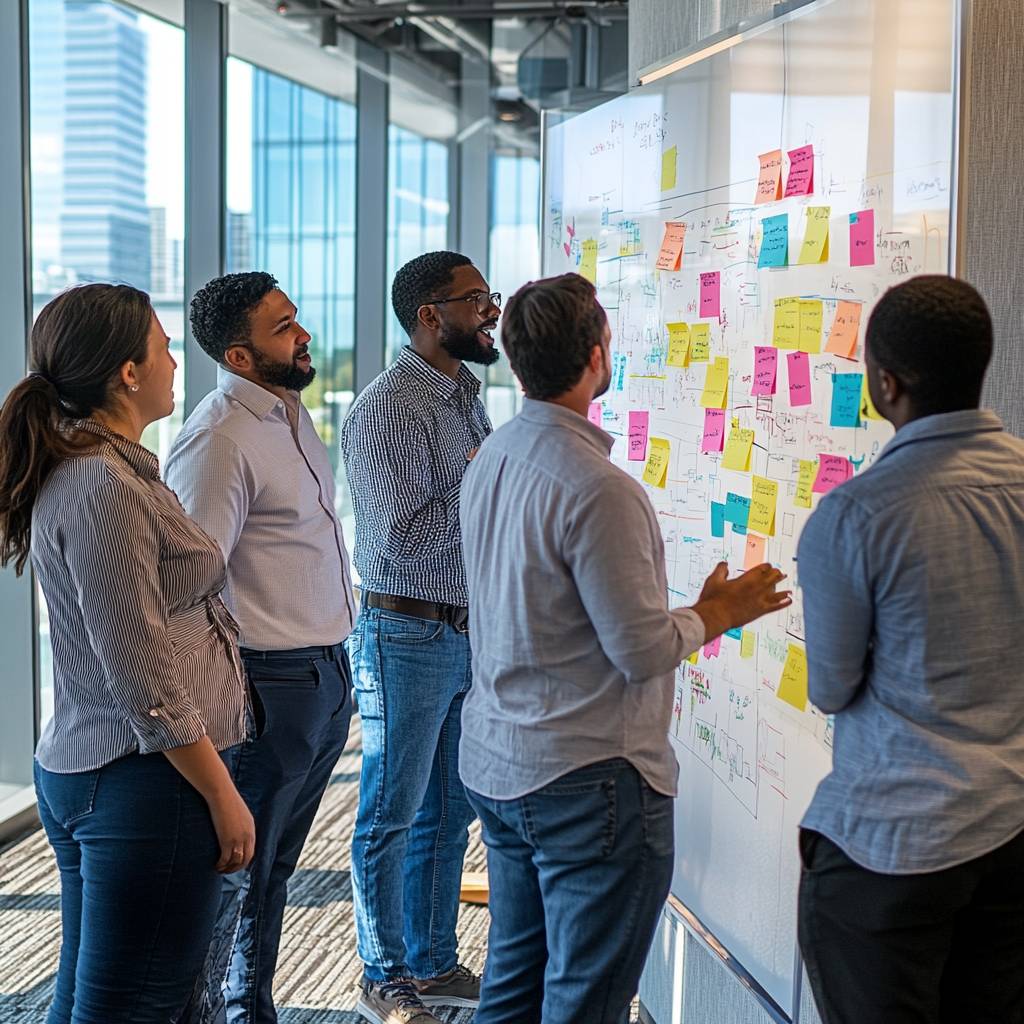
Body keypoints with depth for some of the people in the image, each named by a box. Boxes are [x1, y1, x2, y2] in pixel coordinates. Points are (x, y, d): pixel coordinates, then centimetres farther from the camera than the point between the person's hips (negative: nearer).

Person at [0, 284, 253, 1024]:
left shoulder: (80, 469, 11)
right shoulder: (104, 488, -20)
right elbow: (144, 682, -21)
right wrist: (223, 796, -14)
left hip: (83, 771, 10)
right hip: (145, 780, -10)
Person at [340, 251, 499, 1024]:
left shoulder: (467, 398, 11)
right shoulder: (387, 409, -16)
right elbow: (404, 537, -21)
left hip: (471, 632, 8)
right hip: (409, 636, -8)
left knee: (450, 813, 15)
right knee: (393, 816, 5)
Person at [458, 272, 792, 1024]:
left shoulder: (489, 462, 5)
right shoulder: (599, 490, -23)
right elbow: (643, 651, -20)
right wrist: (718, 612, -1)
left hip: (497, 764, 9)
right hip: (588, 779, -9)